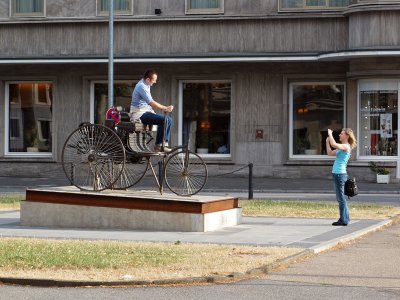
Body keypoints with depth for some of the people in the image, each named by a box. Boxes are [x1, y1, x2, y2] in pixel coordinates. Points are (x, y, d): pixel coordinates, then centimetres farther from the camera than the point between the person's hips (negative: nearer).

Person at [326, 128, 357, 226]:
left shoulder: (346, 146, -11)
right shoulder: (341, 147, 17)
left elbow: (334, 145, -27)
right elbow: (330, 153, 22)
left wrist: (330, 134, -14)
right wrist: (327, 141, 13)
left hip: (340, 174, -10)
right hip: (336, 173, 10)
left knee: (341, 197, -7)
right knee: (340, 198, 14)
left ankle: (343, 220, -5)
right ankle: (345, 218, 20)